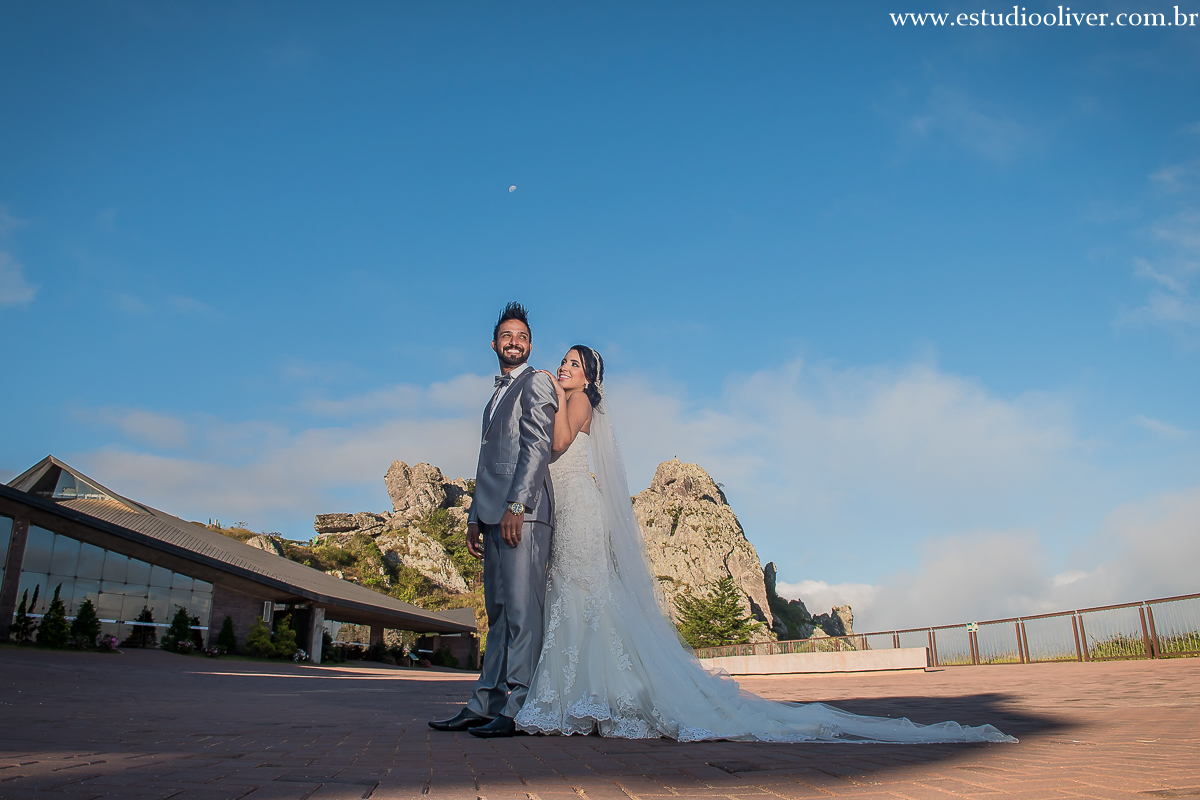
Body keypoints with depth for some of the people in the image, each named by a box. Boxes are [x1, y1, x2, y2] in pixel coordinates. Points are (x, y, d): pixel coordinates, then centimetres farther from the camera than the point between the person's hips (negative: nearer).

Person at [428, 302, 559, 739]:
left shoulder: (536, 383, 2)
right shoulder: (496, 396, 28)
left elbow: (537, 446, -10)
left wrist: (515, 505, -18)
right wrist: (476, 517, 18)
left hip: (523, 511, -9)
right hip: (493, 516, 9)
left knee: (521, 609, -9)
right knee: (498, 612, 9)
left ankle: (519, 709, -7)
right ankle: (485, 704, 12)